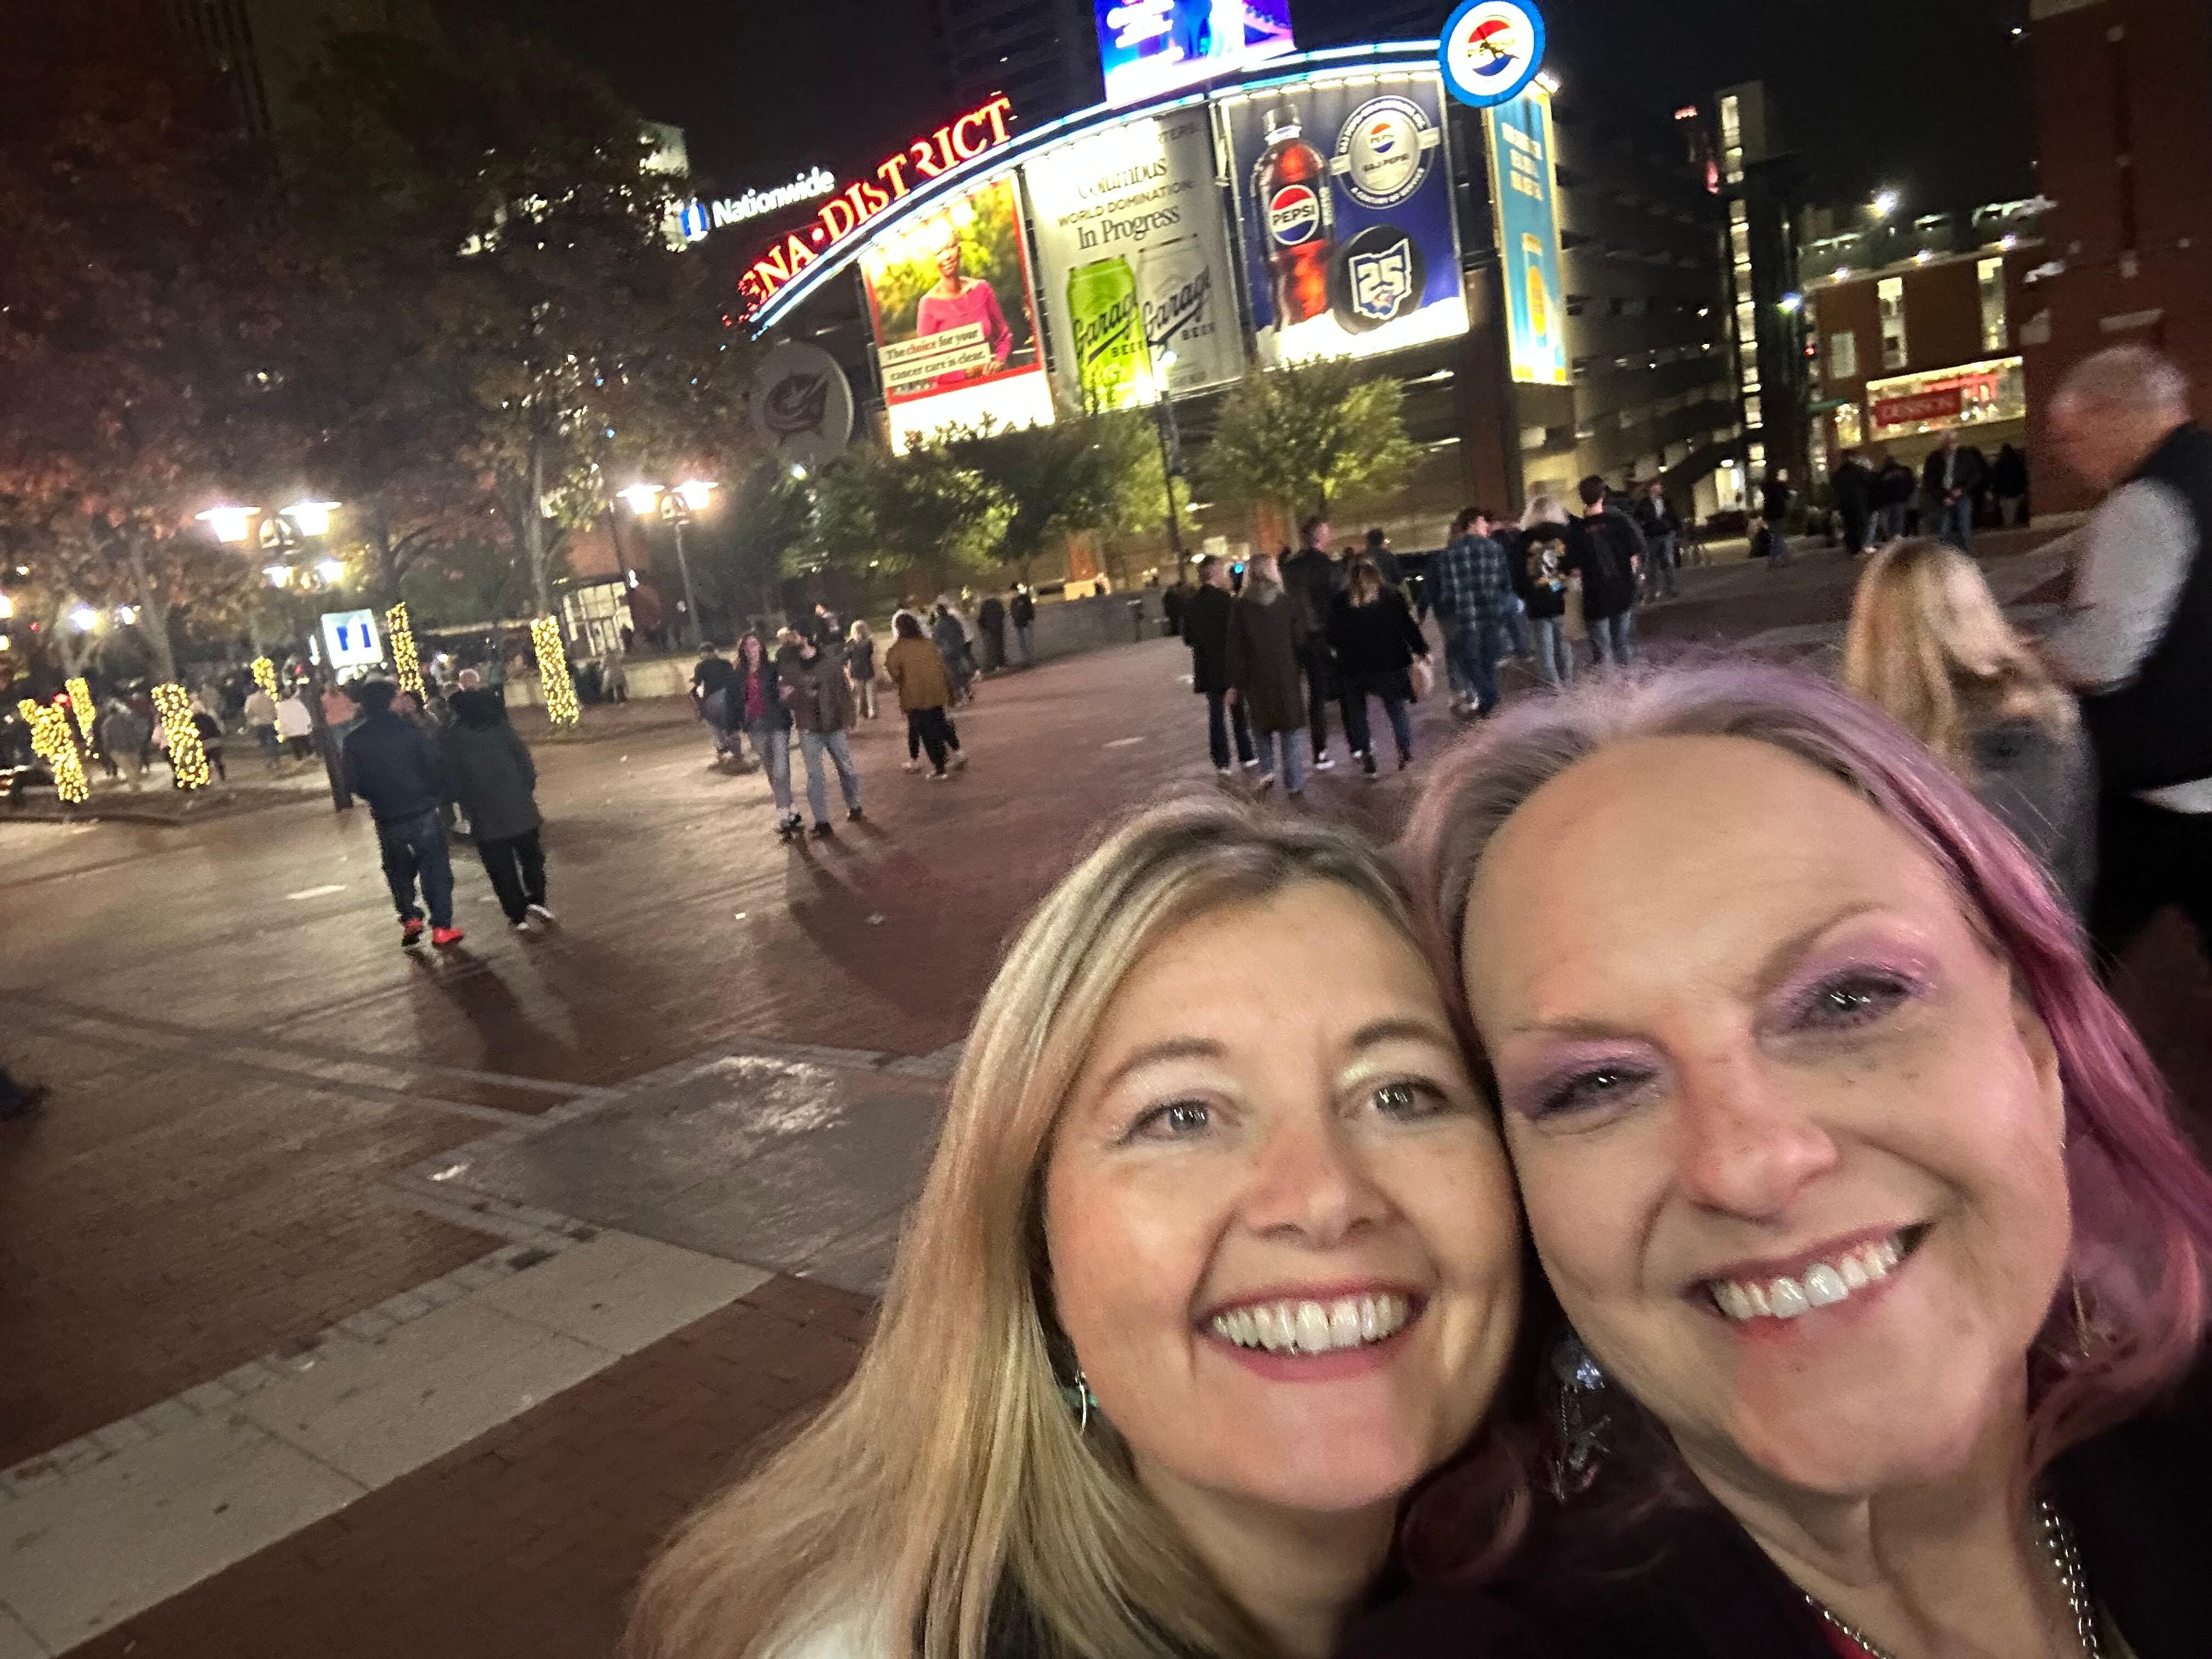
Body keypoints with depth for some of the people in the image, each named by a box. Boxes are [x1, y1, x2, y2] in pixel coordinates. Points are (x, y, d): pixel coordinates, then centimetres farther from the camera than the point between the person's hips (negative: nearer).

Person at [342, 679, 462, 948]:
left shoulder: (354, 741, -3)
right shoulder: (408, 730, -10)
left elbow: (353, 783, 0)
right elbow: (435, 765, -10)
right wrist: (434, 794, 8)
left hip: (388, 819, 2)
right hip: (423, 812, -2)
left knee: (399, 871, 22)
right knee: (435, 869, 7)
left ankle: (410, 919, 12)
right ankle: (441, 928, 5)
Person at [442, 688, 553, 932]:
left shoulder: (449, 741, -3)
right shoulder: (501, 728, 2)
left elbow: (450, 783, -2)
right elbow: (527, 763, -1)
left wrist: (467, 804, 13)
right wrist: (527, 791, 10)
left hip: (486, 817, -2)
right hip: (520, 808, 2)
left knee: (502, 869, 9)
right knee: (531, 856, 21)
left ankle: (518, 917, 13)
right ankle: (537, 901, 14)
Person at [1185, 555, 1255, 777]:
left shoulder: (1192, 604, 2)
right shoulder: (1225, 600, -15)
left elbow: (1188, 639, 7)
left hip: (1208, 670, 4)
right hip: (1231, 667, -4)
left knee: (1217, 715, 9)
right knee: (1239, 713, 8)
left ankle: (1223, 763, 11)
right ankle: (1248, 758, 14)